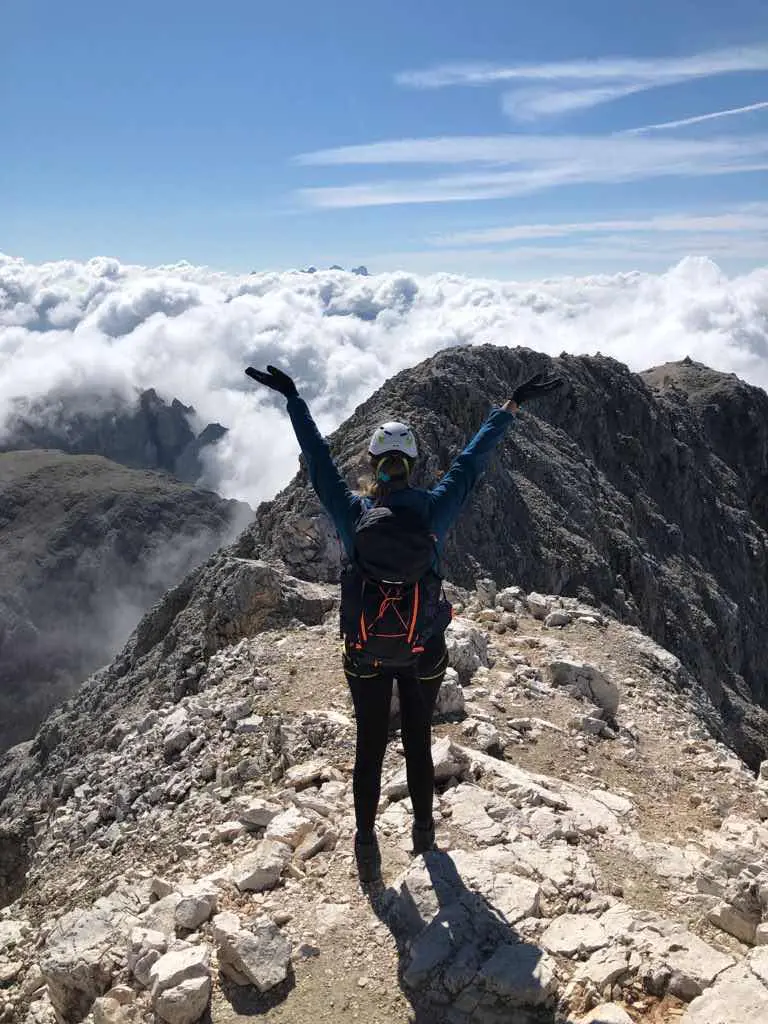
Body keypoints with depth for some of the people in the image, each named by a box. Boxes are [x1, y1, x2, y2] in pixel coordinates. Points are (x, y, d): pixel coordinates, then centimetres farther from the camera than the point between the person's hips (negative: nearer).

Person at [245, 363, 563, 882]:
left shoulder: (352, 512, -14)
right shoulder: (434, 509, -14)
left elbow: (319, 458, -6)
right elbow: (474, 458, -6)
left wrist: (293, 399, 4)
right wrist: (511, 406, 5)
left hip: (366, 651, 0)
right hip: (425, 650, 1)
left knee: (370, 746, 14)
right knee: (419, 741, 19)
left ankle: (367, 843, 22)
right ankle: (424, 832, 36)